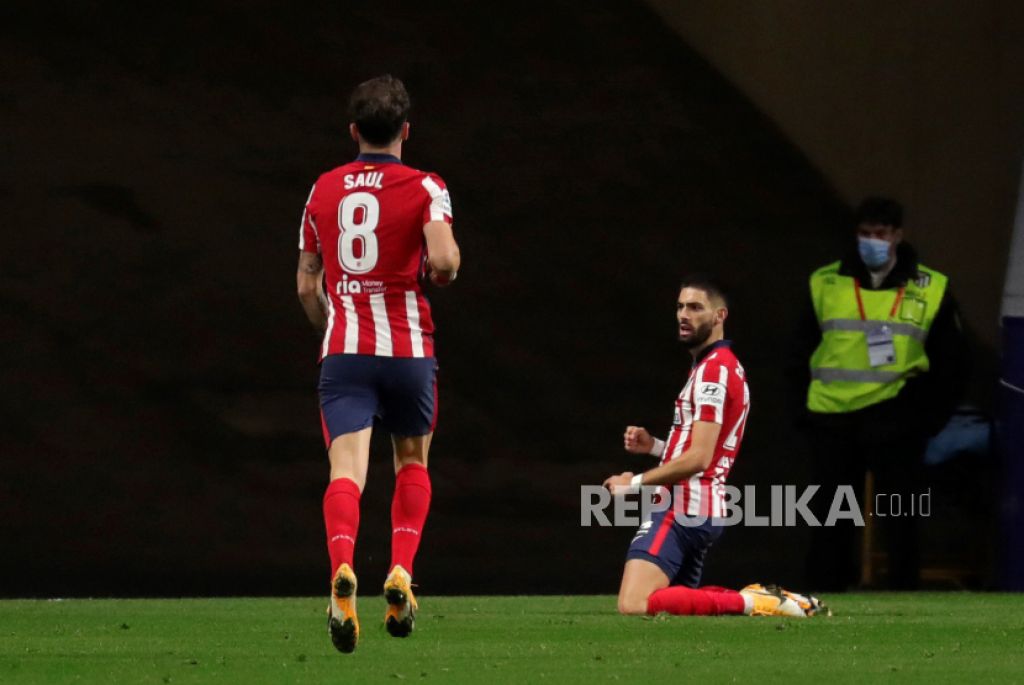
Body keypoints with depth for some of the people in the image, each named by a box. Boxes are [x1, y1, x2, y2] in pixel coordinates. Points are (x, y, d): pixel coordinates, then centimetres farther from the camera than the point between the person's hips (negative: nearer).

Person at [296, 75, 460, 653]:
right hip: (409, 348, -1)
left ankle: (343, 569, -38)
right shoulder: (425, 188, -3)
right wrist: (445, 271, 5)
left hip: (343, 350, 1)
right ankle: (401, 573, 4)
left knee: (347, 469, -11)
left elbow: (307, 285, 14)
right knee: (413, 461, 21)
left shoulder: (324, 189, 9)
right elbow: (443, 259, -19)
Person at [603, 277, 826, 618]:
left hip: (683, 510, -11)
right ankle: (761, 598, 8)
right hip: (706, 512, 11)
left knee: (633, 605, -22)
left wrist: (636, 482, -12)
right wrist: (654, 446, 15)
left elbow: (699, 458, -20)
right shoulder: (727, 366, 21)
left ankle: (748, 601, -18)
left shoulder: (714, 369, -12)